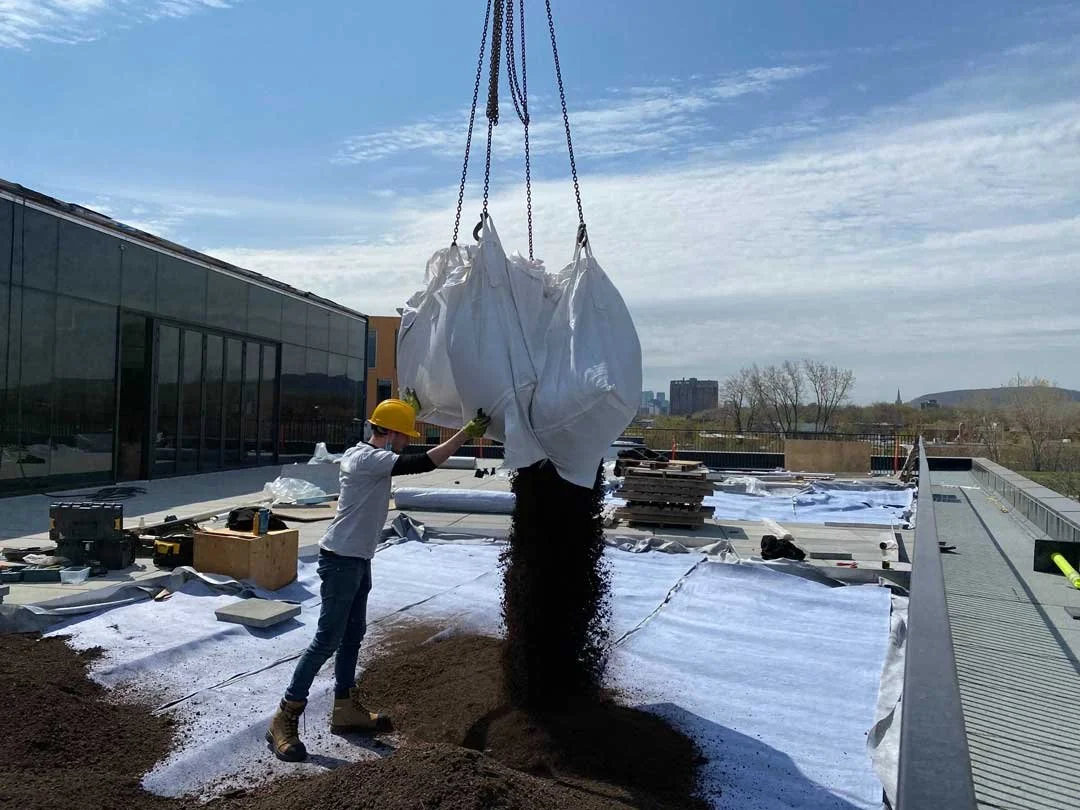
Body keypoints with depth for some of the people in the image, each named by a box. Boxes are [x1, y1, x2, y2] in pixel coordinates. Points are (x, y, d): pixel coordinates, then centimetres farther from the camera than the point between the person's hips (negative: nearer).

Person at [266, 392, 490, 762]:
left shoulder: (362, 453, 9)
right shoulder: (367, 459, -21)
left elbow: (398, 428, 30)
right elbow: (423, 463, -28)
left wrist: (411, 407, 25)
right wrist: (467, 433, -23)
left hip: (358, 561, 11)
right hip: (341, 561, -11)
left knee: (352, 635, 17)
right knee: (327, 641, -5)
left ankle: (346, 709, 30)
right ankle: (284, 721, 4)